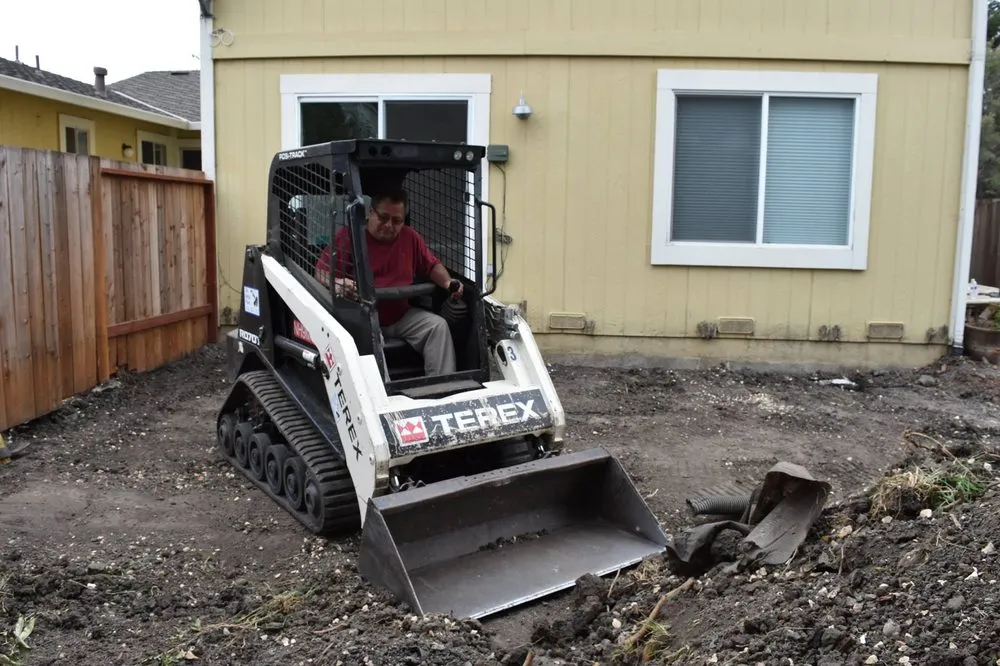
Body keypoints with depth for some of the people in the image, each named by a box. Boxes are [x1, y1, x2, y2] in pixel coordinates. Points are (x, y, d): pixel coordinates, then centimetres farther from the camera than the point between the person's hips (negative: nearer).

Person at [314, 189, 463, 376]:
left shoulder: (409, 237, 8)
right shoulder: (348, 235, -5)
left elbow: (432, 265, 17)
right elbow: (321, 272, -8)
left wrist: (447, 282, -6)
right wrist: (335, 283, -32)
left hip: (402, 316, 4)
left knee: (438, 325, -16)